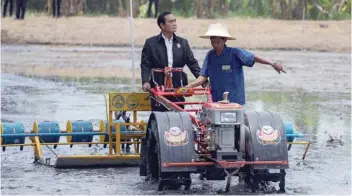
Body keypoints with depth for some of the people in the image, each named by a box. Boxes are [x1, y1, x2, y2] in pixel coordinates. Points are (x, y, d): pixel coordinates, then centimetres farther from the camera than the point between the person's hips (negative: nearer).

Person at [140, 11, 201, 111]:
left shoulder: (183, 43, 12)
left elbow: (192, 63, 10)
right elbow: (145, 65, 0)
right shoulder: (151, 43, 3)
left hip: (178, 88, 3)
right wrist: (146, 82, -16)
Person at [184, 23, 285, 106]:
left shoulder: (235, 53, -9)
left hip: (235, 101, -4)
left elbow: (254, 58, -13)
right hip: (216, 100, 4)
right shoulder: (210, 56, 4)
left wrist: (273, 64, -24)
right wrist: (188, 87, -10)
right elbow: (203, 77, 4)